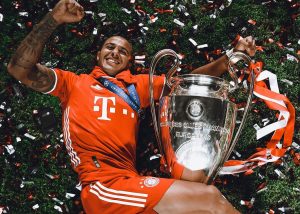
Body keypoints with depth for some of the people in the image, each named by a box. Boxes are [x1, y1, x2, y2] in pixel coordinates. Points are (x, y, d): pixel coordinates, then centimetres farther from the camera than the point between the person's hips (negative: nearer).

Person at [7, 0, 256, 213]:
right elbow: (20, 68, 1)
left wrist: (231, 58, 10)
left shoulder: (138, 85, 23)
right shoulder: (75, 83, 13)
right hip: (102, 185, -5)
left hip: (129, 180, 6)